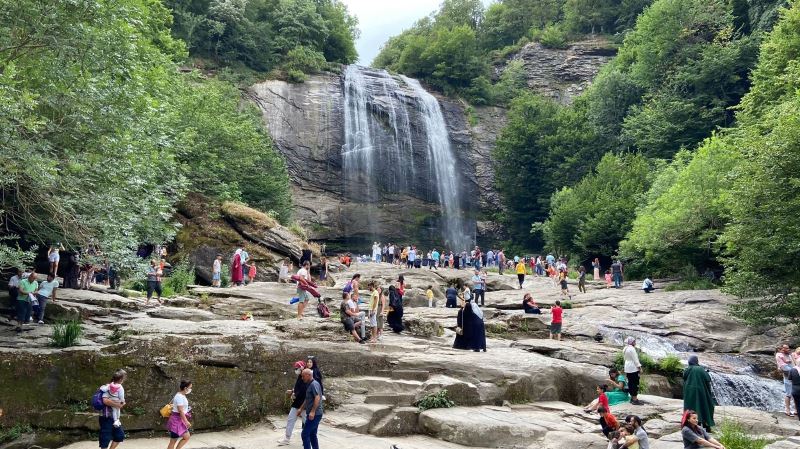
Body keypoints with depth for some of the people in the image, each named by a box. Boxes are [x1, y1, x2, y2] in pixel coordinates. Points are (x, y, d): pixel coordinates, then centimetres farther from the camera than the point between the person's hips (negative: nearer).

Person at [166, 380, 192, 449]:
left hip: (180, 420, 10)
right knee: (173, 441, -2)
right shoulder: (179, 397, -20)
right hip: (176, 420, -10)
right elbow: (180, 411, -23)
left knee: (187, 437, 10)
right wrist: (186, 421, -21)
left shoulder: (182, 396, 10)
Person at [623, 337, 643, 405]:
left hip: (627, 368, 9)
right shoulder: (631, 348, -16)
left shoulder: (625, 349, 13)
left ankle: (632, 398, 20)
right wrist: (639, 368, -13)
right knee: (635, 383, -6)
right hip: (633, 368, -9)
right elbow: (635, 359, -17)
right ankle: (635, 399, -6)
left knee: (630, 383, 13)